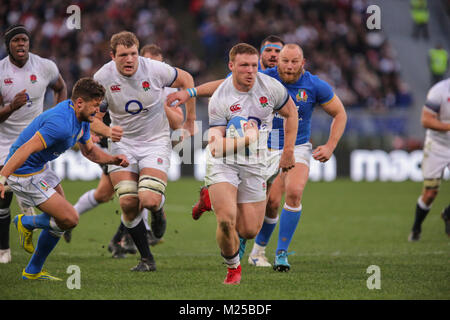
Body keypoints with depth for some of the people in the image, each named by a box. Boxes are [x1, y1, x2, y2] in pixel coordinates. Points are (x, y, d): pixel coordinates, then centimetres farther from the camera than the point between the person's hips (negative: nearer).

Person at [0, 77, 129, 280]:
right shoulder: (62, 124, -29)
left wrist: (113, 159, 0)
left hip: (41, 168, 11)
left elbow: (89, 150, 18)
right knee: (69, 219, -13)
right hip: (25, 174, -11)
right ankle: (26, 223, 12)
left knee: (62, 217, 15)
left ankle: (33, 271, 24)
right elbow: (26, 149, -35)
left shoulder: (81, 119, 4)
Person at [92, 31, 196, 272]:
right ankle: (146, 259, 7)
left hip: (155, 141, -2)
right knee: (128, 203, -10)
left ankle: (158, 211, 19)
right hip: (122, 143, 2)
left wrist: (190, 121, 9)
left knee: (149, 200, -21)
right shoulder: (102, 78, -11)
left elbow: (186, 81, 5)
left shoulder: (155, 69, -14)